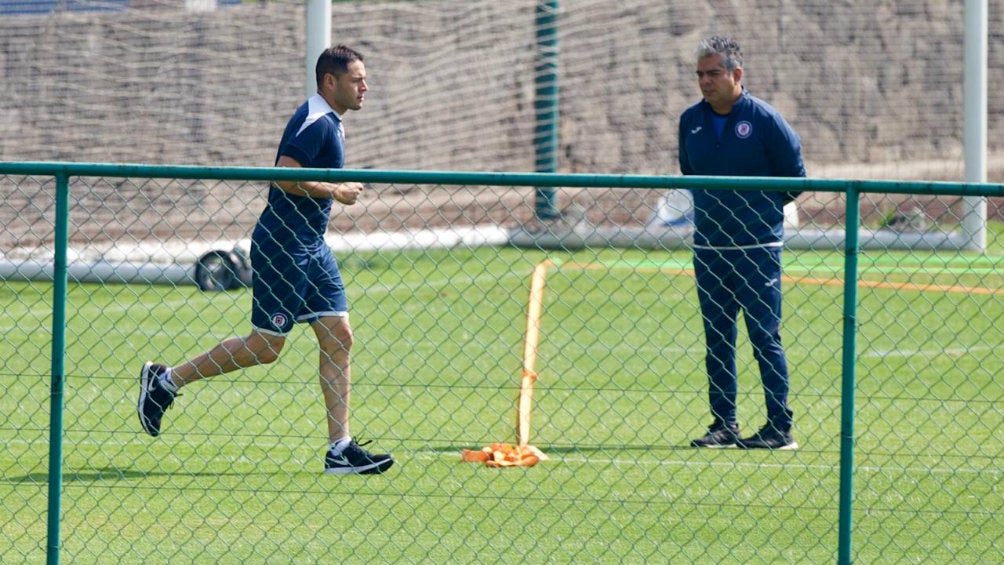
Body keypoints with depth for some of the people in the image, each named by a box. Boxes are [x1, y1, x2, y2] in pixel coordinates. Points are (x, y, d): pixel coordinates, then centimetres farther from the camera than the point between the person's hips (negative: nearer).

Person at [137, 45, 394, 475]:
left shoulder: (328, 123, 15)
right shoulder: (316, 123, -16)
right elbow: (284, 175, -26)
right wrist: (335, 191, -17)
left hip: (311, 246, 10)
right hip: (283, 247, -10)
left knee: (338, 337, 2)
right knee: (265, 347, -3)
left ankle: (339, 448, 1)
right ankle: (166, 380, 10)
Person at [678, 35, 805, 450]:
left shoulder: (764, 120, -7)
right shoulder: (691, 120, 6)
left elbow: (795, 179, 1)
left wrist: (759, 210, 2)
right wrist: (712, 208, 11)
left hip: (757, 248, -5)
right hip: (708, 246, 5)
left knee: (764, 338, -5)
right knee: (717, 341, 8)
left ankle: (780, 428, -1)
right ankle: (723, 425, 13)